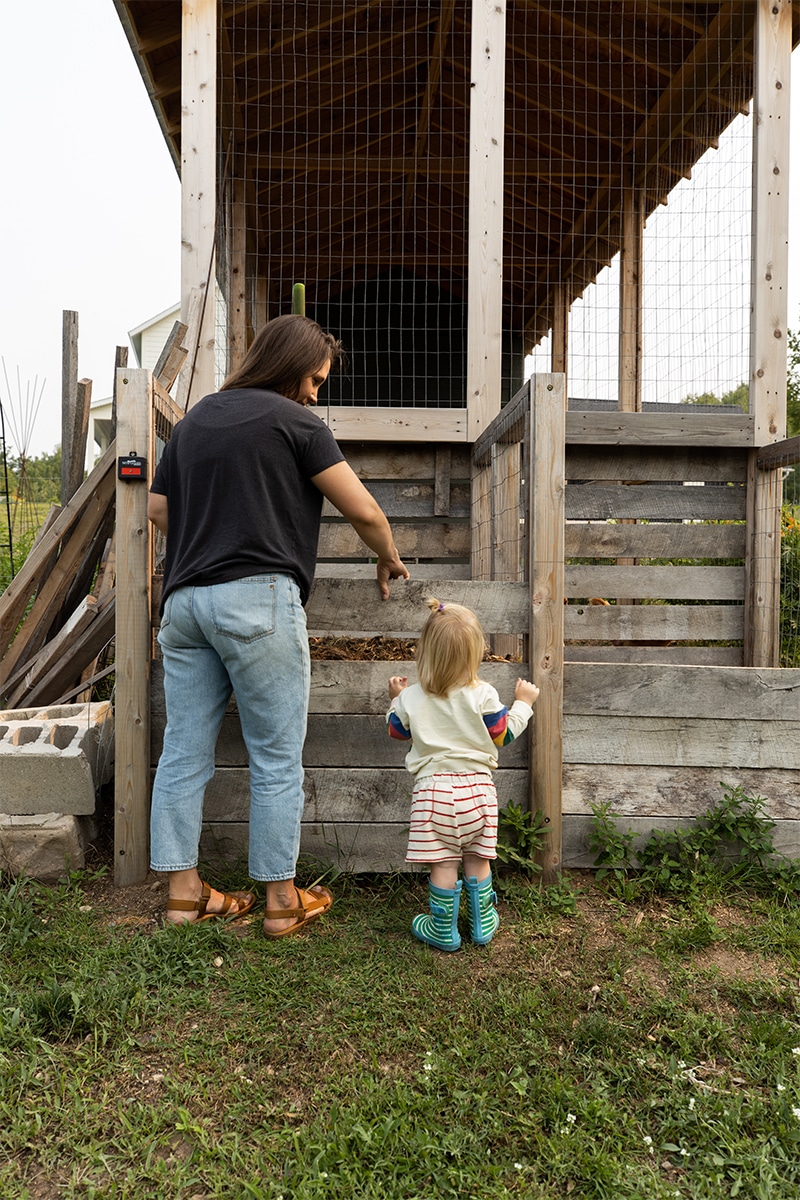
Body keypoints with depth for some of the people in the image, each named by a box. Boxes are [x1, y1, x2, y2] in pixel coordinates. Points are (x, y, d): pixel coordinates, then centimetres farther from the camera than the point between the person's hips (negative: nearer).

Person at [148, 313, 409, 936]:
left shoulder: (194, 418, 19)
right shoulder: (293, 420, -1)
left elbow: (158, 508, 21)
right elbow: (363, 511, -2)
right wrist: (389, 559, 15)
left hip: (183, 599, 7)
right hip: (257, 598, -7)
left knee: (184, 751, 9)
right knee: (277, 757, 2)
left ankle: (183, 890, 19)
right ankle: (282, 900, 12)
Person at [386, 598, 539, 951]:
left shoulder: (411, 699, -6)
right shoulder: (483, 696, -9)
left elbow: (396, 730, 12)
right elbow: (503, 734, 3)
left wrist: (396, 698, 28)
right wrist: (523, 703, 16)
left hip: (434, 789, -1)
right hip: (476, 787, 1)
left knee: (443, 864, 6)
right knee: (476, 860, 15)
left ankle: (443, 931, 17)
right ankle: (482, 923, 28)